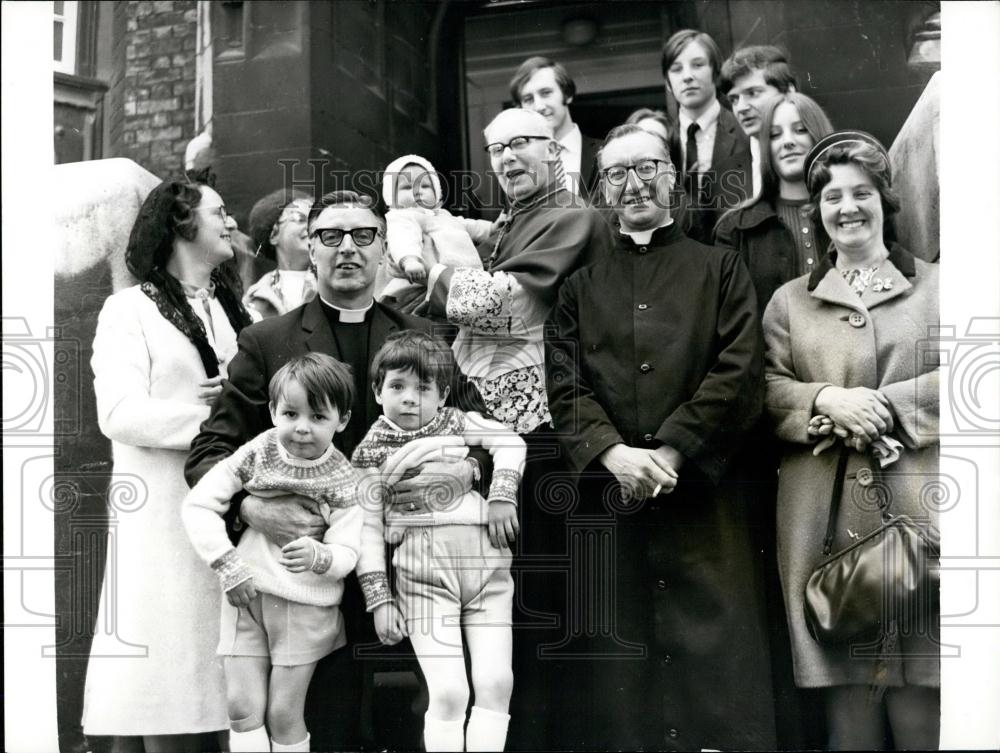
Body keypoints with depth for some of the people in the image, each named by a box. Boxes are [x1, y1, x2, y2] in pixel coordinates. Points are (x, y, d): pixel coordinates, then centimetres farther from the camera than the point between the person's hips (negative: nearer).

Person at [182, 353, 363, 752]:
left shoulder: (343, 480, -7)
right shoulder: (256, 454, -3)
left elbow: (347, 553, -11)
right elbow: (197, 504, -4)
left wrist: (318, 558, -35)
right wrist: (228, 565, -11)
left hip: (305, 607, -2)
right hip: (246, 596, 2)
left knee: (283, 713, 3)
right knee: (243, 708, 2)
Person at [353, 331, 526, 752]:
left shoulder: (457, 423, 18)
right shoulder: (372, 453, 10)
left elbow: (510, 442, 8)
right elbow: (367, 530, 6)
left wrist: (502, 496, -7)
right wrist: (379, 599, -1)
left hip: (487, 562, 3)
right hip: (422, 571, -3)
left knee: (497, 684, -4)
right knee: (448, 692, -11)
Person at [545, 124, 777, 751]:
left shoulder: (721, 269, 12)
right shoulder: (582, 285, 17)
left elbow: (740, 375, 0)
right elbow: (565, 387, 6)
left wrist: (668, 452, -11)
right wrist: (614, 453, -12)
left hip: (704, 496, -1)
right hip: (608, 501, 2)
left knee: (718, 649, -3)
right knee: (617, 649, 4)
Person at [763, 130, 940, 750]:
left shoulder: (935, 285, 13)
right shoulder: (790, 300, 16)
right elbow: (767, 387, 7)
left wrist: (884, 406, -10)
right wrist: (826, 400, -12)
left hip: (919, 505, 0)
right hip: (826, 512, 1)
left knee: (921, 676, -2)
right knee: (848, 685, 0)